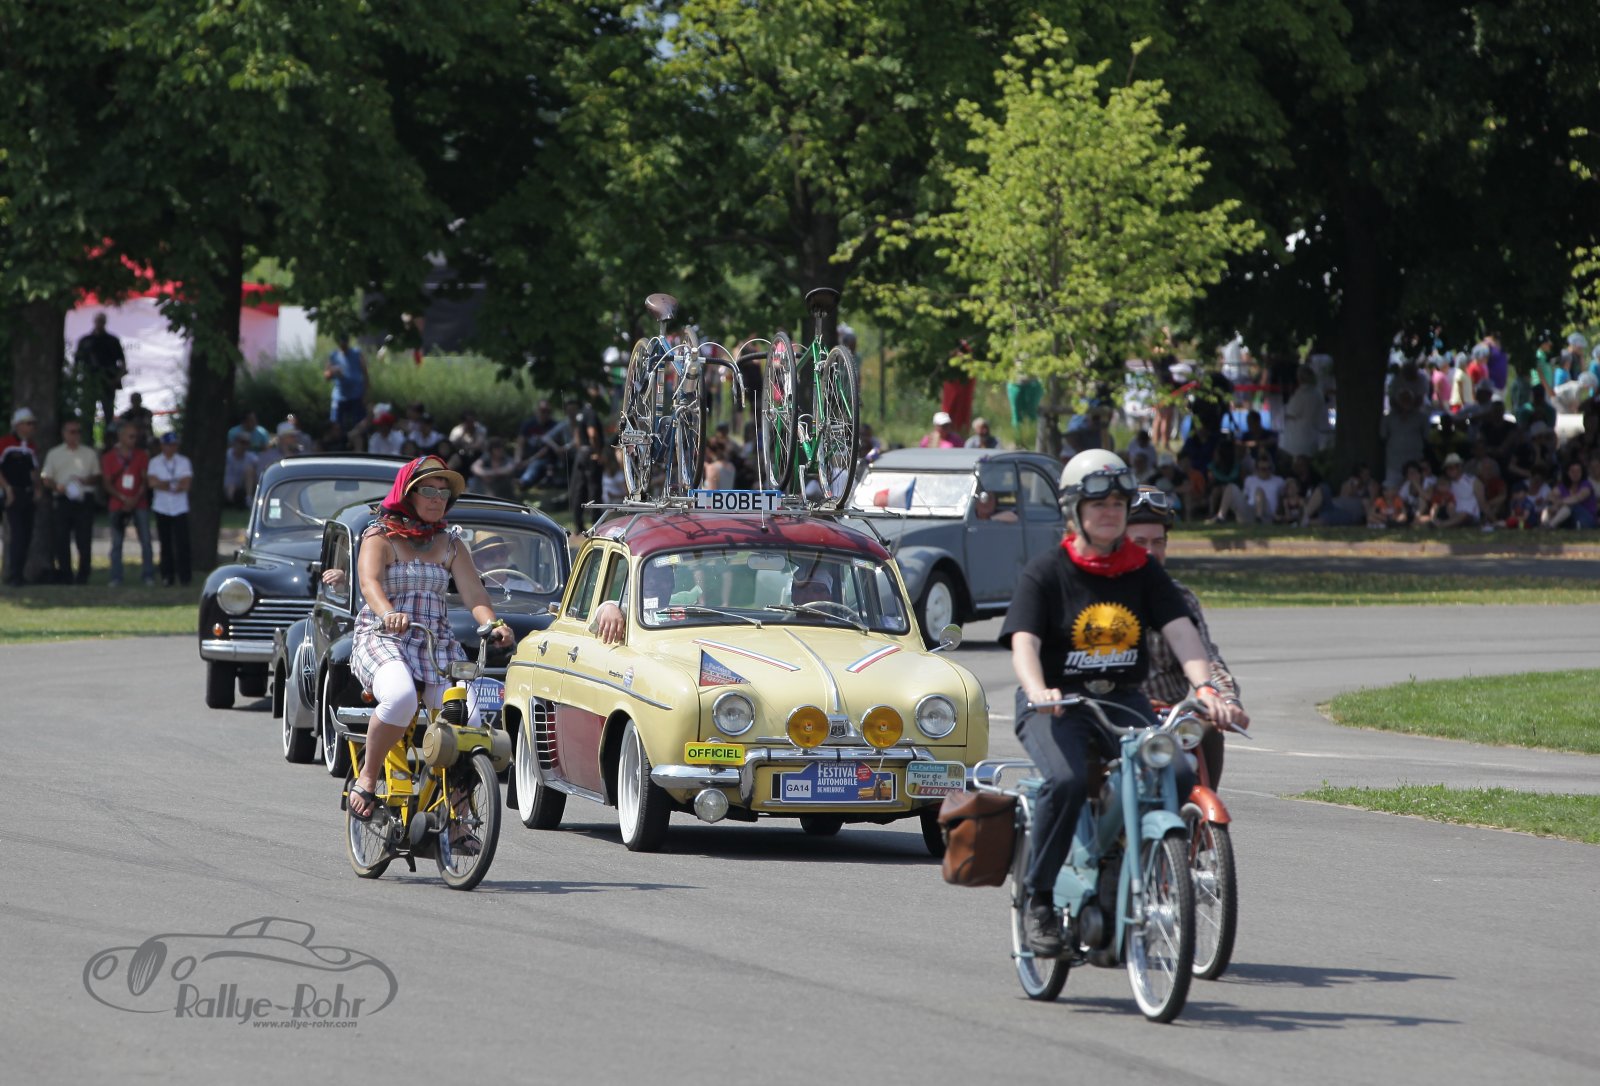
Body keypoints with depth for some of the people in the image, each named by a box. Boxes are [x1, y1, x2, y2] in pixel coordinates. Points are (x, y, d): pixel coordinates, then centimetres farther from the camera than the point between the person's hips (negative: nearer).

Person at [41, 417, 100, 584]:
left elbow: (97, 476, 14)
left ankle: (82, 577, 3)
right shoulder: (54, 454, 10)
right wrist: (57, 487, -13)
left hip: (84, 500, 0)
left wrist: (86, 481, -8)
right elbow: (46, 479, 8)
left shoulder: (89, 454, 12)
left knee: (84, 541, -2)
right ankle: (65, 576, 5)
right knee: (62, 540, -2)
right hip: (63, 500, 0)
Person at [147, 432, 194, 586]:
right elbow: (153, 483, -8)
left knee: (182, 544, -8)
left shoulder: (184, 462, 4)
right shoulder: (155, 462, 5)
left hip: (180, 509, -1)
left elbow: (186, 484, -5)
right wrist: (175, 484, -11)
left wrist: (164, 485, -11)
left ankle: (185, 576, -6)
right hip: (161, 508, 1)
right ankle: (167, 576, 8)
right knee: (166, 544, 3)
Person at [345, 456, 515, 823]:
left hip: (438, 645, 4)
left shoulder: (450, 545, 16)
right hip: (381, 639, -4)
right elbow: (370, 582, -16)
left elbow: (474, 594, 3)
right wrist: (389, 614, -38)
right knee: (400, 697, -37)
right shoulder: (380, 537, 3)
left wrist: (493, 624, -19)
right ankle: (367, 779, -17)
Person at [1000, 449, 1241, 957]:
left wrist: (1206, 687, -23)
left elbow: (1181, 631, -4)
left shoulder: (1144, 572, 8)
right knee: (1066, 780, -33)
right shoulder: (1044, 573, -3)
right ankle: (1038, 901, -19)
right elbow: (1024, 643, -15)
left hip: (1123, 702, 4)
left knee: (1178, 776, -21)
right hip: (1056, 706, -4)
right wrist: (1038, 692, -37)